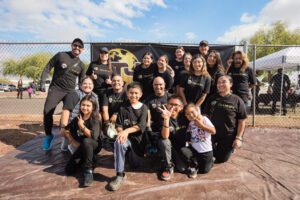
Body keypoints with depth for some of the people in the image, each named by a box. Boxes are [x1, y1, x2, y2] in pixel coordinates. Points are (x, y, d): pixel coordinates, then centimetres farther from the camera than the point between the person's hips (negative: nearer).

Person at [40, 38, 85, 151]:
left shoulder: (81, 65, 6)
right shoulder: (60, 55, -4)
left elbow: (81, 82, 14)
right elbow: (47, 68, 0)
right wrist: (42, 82, -7)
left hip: (70, 91, 3)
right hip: (55, 89, -2)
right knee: (47, 112, -10)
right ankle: (48, 136, 11)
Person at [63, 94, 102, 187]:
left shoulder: (95, 119, -17)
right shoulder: (77, 119, -1)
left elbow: (94, 136, -32)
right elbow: (66, 131, 7)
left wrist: (82, 125, -23)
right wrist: (73, 142, -7)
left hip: (94, 145, -5)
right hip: (81, 147, 5)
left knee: (86, 141, -39)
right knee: (69, 170, -9)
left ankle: (88, 170, -23)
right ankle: (86, 159, 19)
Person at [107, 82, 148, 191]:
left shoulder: (143, 108, -2)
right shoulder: (123, 108, 2)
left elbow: (141, 126, -15)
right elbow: (118, 125, -2)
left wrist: (127, 130, -30)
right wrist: (121, 131, -25)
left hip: (138, 138, 0)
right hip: (126, 136, 0)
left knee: (134, 164, 1)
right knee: (119, 142, -35)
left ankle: (132, 155, 39)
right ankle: (120, 175, -27)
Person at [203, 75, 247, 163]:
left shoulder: (237, 100, -11)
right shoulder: (212, 98, -2)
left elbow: (242, 121, -8)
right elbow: (206, 116, 3)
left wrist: (238, 138, -11)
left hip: (229, 136, -2)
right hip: (212, 133, 2)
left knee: (221, 159, 8)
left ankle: (230, 148, 40)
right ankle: (215, 147, 36)